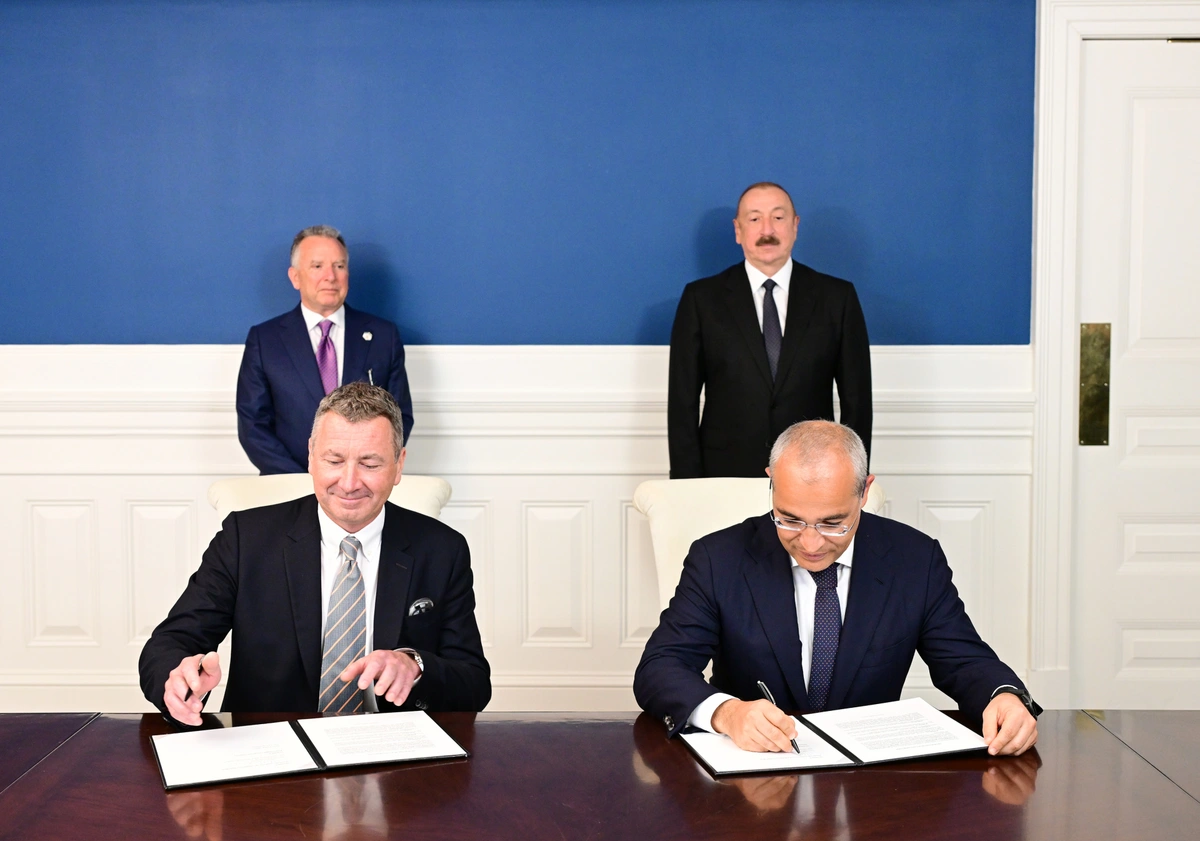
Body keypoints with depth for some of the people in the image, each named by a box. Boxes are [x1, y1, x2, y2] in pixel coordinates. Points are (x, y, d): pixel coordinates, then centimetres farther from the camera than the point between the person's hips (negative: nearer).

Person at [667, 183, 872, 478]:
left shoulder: (837, 298, 4)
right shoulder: (701, 299, 2)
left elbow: (857, 399, 5)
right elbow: (682, 401, 1)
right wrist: (688, 484, -4)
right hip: (725, 477, 0)